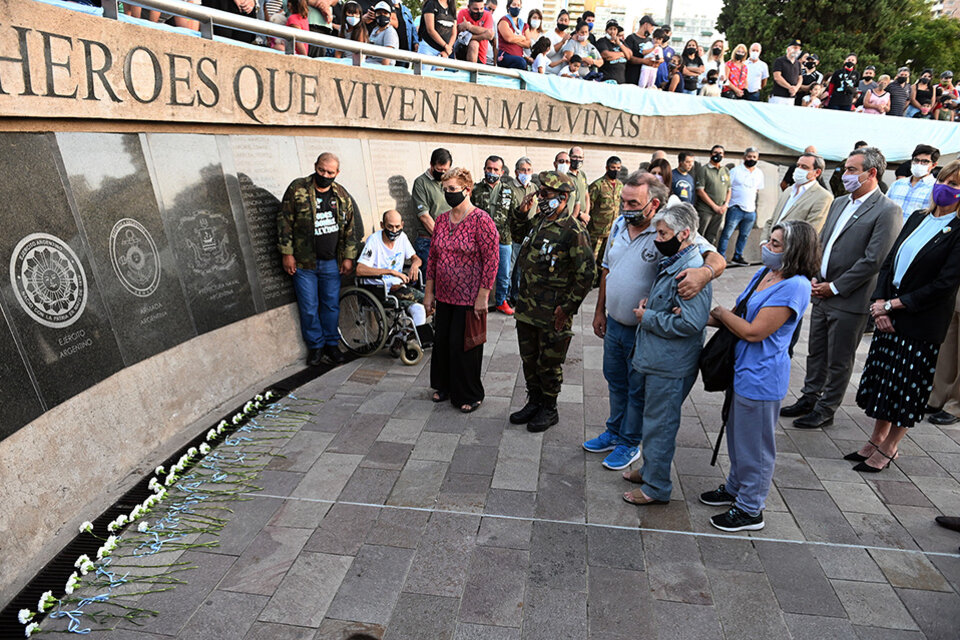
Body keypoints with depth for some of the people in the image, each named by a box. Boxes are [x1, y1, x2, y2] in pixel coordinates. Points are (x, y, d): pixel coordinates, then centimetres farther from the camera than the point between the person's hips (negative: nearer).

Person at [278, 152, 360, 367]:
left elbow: (350, 228, 11)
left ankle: (332, 344, 25)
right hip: (304, 262, -2)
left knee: (332, 305, 10)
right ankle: (315, 346, 19)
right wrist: (287, 253, -8)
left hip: (331, 263, 3)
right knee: (309, 308, 3)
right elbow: (284, 221, -4)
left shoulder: (342, 195, 5)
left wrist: (349, 257, 6)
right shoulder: (297, 189, -5)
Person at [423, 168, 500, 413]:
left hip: (469, 298, -6)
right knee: (441, 341, 14)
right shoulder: (442, 219, 7)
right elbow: (433, 256, 11)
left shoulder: (481, 220, -13)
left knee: (463, 345, 2)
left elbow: (492, 259, -14)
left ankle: (469, 395, 21)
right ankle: (444, 386, 35)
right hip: (444, 296, 6)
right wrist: (429, 292, 10)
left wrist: (483, 296, -16)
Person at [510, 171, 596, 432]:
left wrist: (567, 307, -17)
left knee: (548, 364, 6)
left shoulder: (573, 232, -17)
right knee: (529, 359, 19)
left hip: (552, 314, -8)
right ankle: (534, 402, 37)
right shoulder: (540, 224, 10)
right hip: (527, 308, 8)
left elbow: (587, 273, -18)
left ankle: (549, 410, 25)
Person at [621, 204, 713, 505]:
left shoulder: (692, 271, -22)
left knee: (659, 423, 3)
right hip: (655, 358, 10)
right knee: (652, 418, 22)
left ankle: (656, 487, 17)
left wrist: (647, 317, -18)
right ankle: (649, 469, 39)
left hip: (669, 366, -10)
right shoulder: (670, 261, 9)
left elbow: (690, 323, -29)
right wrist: (647, 304, 3)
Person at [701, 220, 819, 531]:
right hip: (742, 369, 9)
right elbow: (742, 316, 11)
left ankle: (750, 509, 23)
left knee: (754, 444, 6)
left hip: (761, 378, -9)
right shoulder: (764, 274, 6)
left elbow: (754, 331, -24)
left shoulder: (794, 287, -23)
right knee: (737, 435, 24)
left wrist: (720, 312, -12)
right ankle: (735, 487, 43)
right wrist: (711, 318, -4)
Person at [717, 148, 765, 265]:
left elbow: (758, 190, 22)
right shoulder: (736, 170, -4)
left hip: (751, 211, 5)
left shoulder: (759, 173, 12)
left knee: (744, 235, 11)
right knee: (727, 234, -4)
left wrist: (755, 206, 18)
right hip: (736, 209, -5)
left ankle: (737, 257, 21)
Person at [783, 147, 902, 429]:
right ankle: (809, 398, 32)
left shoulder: (886, 211, -13)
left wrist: (835, 287, -14)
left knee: (839, 361, 7)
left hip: (850, 301, -7)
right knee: (816, 353, 18)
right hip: (822, 294, 7)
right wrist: (814, 277, 3)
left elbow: (873, 260, -18)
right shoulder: (839, 203, 12)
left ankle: (825, 410, 19)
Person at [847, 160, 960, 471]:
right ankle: (877, 439, 29)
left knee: (907, 387, 6)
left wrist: (892, 304, -16)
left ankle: (888, 449, 20)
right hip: (888, 315, 6)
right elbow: (889, 261, 8)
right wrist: (879, 301, -5)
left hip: (922, 323, -6)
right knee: (882, 378, 14)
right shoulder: (917, 218, 8)